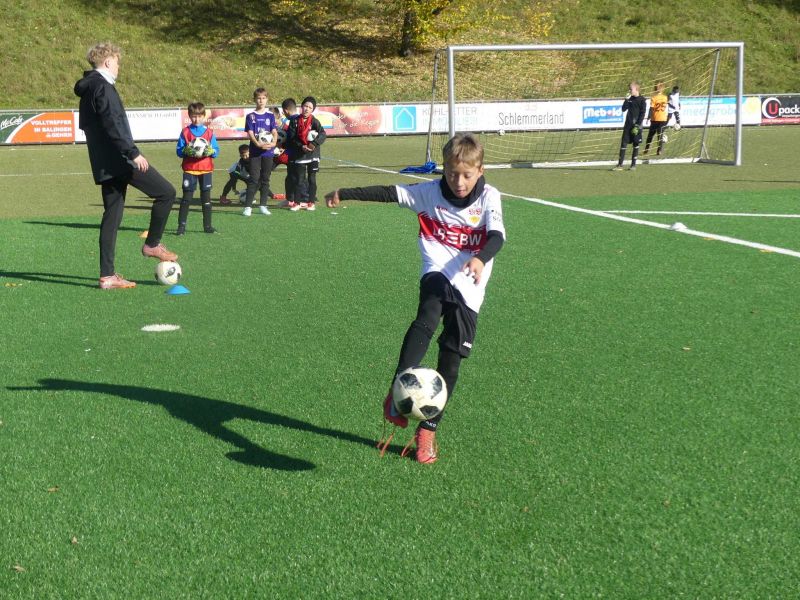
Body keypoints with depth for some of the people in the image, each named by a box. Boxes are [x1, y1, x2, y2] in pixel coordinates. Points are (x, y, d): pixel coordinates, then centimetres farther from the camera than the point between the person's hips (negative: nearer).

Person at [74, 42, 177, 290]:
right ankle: (152, 244, 5)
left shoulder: (88, 88, 19)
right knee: (166, 192, -3)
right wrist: (133, 153, -24)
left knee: (112, 215, 10)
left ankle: (107, 276, 9)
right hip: (118, 160, -10)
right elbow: (113, 125, -22)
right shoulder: (102, 86, -11)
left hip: (104, 164, 10)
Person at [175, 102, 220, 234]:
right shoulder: (185, 132, 2)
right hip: (189, 169, -2)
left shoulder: (209, 132, 5)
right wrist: (187, 151, -18)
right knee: (186, 197, -3)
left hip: (206, 169, 2)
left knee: (206, 197, 6)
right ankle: (181, 226, -1)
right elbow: (178, 151, 1)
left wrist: (210, 151, -16)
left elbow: (216, 151, 4)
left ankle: (207, 225, 14)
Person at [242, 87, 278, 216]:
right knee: (254, 179, -6)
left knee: (265, 179, 7)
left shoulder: (270, 115, 7)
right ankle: (248, 207, -4)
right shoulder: (251, 116, 1)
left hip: (268, 152, 3)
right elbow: (250, 133, -7)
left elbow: (274, 132, 2)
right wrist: (258, 144, -24)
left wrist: (273, 143, -19)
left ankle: (263, 205, 15)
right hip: (255, 152, -3)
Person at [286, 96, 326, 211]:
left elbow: (322, 134, -16)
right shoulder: (294, 121, 1)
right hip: (299, 154, 1)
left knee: (311, 179, 5)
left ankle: (311, 202, 11)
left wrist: (314, 143, -30)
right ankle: (297, 202, 10)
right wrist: (301, 146, -15)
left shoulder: (314, 121, -3)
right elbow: (291, 138, -2)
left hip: (312, 154, -1)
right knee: (299, 179, 4)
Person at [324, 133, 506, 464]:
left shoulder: (488, 197, -2)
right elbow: (389, 193, 9)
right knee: (427, 317, -34)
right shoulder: (431, 191, 3)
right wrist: (344, 194, 12)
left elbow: (496, 235, -17)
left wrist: (481, 258, -38)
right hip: (438, 271, 0)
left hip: (470, 286, 1)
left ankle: (427, 429, 12)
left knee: (451, 358, 1)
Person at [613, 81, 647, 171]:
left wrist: (637, 125, -14)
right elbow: (624, 109, 5)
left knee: (636, 145, 3)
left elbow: (642, 114, -8)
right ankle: (620, 165, -1)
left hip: (636, 126, -5)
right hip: (628, 125, 5)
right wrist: (626, 100, -7)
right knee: (623, 144, -1)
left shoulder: (642, 100, -5)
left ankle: (633, 164, 10)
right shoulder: (629, 99, 10)